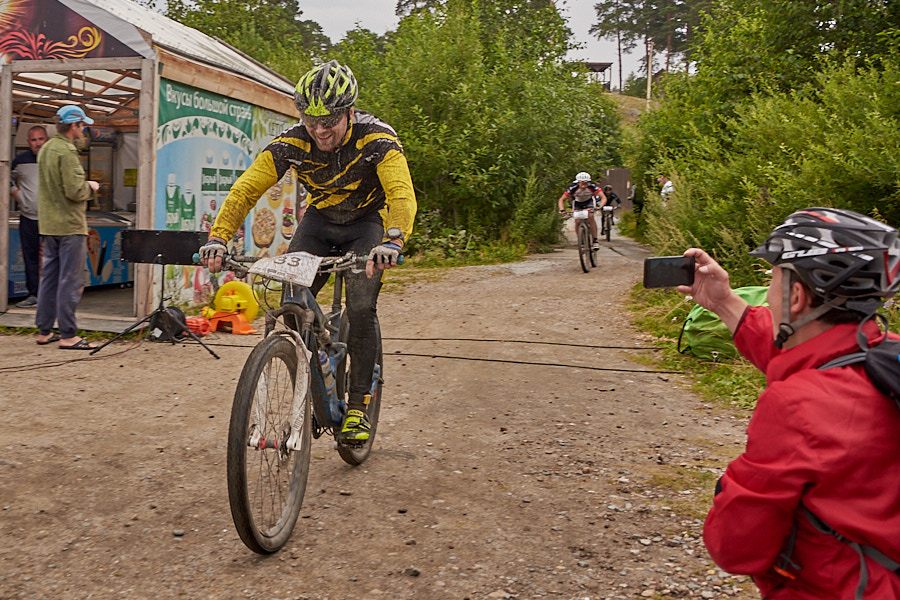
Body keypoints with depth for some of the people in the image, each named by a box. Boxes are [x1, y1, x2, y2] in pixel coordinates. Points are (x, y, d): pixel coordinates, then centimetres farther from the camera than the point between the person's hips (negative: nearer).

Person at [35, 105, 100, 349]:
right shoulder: (66, 151, -15)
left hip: (49, 224, 9)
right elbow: (75, 191, -22)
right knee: (70, 281, -5)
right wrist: (91, 187, -3)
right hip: (69, 225, -9)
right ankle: (68, 335, -3)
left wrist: (84, 186, 17)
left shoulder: (45, 149, 15)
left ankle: (44, 331, 20)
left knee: (49, 278, 14)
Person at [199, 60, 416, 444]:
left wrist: (393, 241, -61)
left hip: (367, 223, -3)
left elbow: (402, 194, -42)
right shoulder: (291, 143, -22)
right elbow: (246, 189, -24)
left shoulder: (376, 140, -29)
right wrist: (218, 237, -39)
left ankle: (358, 406, -5)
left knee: (360, 308, -21)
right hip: (318, 221, 3)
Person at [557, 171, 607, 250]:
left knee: (590, 217, -25)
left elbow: (603, 198, -34)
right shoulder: (572, 187, -33)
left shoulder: (592, 185, -34)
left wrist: (599, 206, -54)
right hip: (577, 202, 1)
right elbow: (561, 200, -26)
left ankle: (595, 241, -18)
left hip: (590, 200, -1)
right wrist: (562, 210, -44)